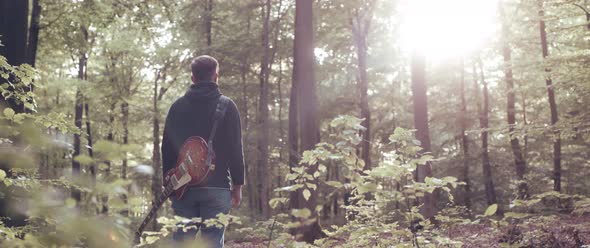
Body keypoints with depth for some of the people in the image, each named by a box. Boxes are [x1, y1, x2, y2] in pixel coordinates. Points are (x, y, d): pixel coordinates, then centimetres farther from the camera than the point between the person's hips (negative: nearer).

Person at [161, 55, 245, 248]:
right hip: (217, 187, -3)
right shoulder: (227, 107, 0)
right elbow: (235, 149, -3)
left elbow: (167, 149, 9)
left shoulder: (177, 107, 8)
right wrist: (237, 185, 3)